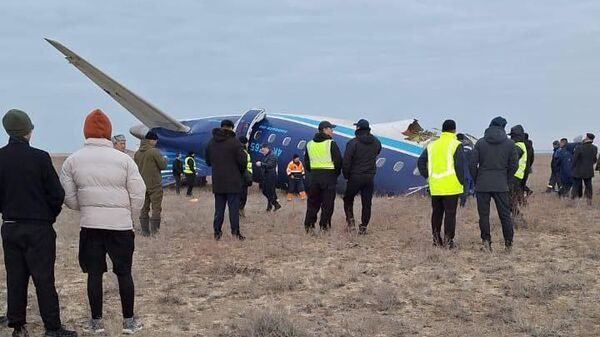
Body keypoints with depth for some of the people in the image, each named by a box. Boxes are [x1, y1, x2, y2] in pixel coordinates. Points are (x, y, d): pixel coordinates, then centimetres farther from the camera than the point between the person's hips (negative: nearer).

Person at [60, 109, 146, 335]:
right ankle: (129, 321, 15)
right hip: (120, 224, -1)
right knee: (124, 272, 9)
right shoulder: (123, 159, -7)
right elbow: (138, 194, -5)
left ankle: (96, 322, 16)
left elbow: (68, 197, 1)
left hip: (90, 225, 1)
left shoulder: (73, 161, -2)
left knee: (94, 273, 10)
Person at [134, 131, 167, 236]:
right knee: (156, 208, -1)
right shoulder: (154, 151, -13)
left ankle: (145, 231, 11)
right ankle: (154, 231, -5)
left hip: (142, 185, 6)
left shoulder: (137, 153, 5)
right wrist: (164, 159, 9)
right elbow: (163, 166, -10)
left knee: (144, 208, 10)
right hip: (154, 185, -6)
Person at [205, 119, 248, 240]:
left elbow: (208, 161, 13)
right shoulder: (234, 142, -12)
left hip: (217, 182, 5)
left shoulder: (211, 143, 6)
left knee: (219, 208, 11)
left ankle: (217, 232, 11)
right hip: (233, 181, -5)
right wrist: (241, 172, 6)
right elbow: (242, 161, -12)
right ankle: (235, 232, -1)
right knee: (234, 208, -1)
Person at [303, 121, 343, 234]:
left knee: (312, 203, 10)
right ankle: (324, 226, 0)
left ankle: (309, 226, 7)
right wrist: (336, 174, 6)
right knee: (327, 203, 1)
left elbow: (306, 163, 12)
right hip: (329, 177, -5)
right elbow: (338, 161, -9)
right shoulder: (331, 143, -7)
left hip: (314, 177, 5)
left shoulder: (310, 144, 10)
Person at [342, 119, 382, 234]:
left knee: (348, 199, 15)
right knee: (367, 203, 8)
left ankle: (350, 220, 0)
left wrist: (346, 175, 0)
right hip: (370, 177, 4)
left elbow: (346, 161, -13)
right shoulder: (376, 142, 3)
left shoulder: (353, 143, -12)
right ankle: (363, 227, 9)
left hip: (355, 177, -3)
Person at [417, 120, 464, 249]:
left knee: (436, 212, 14)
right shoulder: (456, 145, -6)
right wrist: (461, 181, -4)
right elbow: (459, 165, -12)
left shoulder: (432, 145, 11)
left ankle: (436, 239, 18)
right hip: (451, 187, -5)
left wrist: (427, 177, 14)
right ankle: (448, 240, 0)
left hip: (435, 187, 5)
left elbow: (420, 162, 11)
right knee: (450, 213, 0)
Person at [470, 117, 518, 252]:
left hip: (482, 185, 0)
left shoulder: (480, 143, 1)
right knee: (505, 215, 7)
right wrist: (507, 181, 12)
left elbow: (472, 164, -2)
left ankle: (486, 241, 2)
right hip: (501, 185, 0)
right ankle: (508, 243, 10)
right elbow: (514, 166, 2)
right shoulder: (509, 143, 2)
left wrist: (476, 181, 9)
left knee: (483, 215, 5)